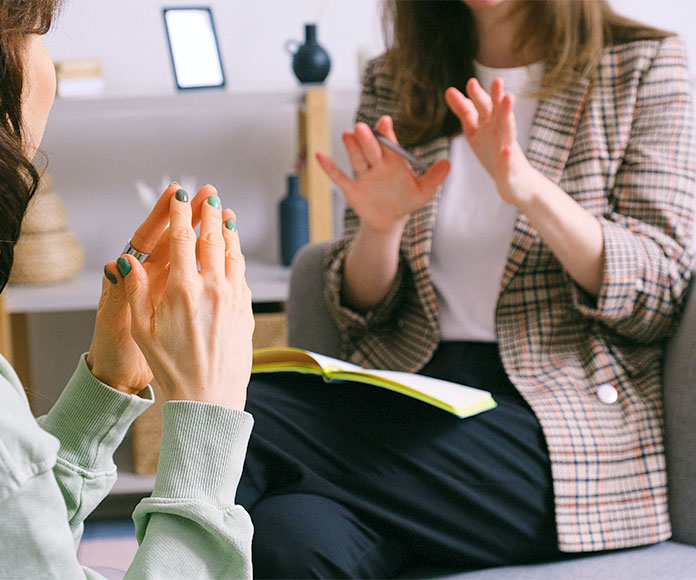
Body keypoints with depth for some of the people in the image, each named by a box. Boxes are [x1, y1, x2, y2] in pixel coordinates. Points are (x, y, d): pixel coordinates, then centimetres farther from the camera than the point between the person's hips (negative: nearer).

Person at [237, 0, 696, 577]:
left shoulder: (646, 66, 6)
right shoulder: (394, 82, 17)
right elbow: (361, 311, 16)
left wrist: (530, 190, -20)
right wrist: (380, 227, -7)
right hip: (412, 393, 4)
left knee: (243, 428, -27)